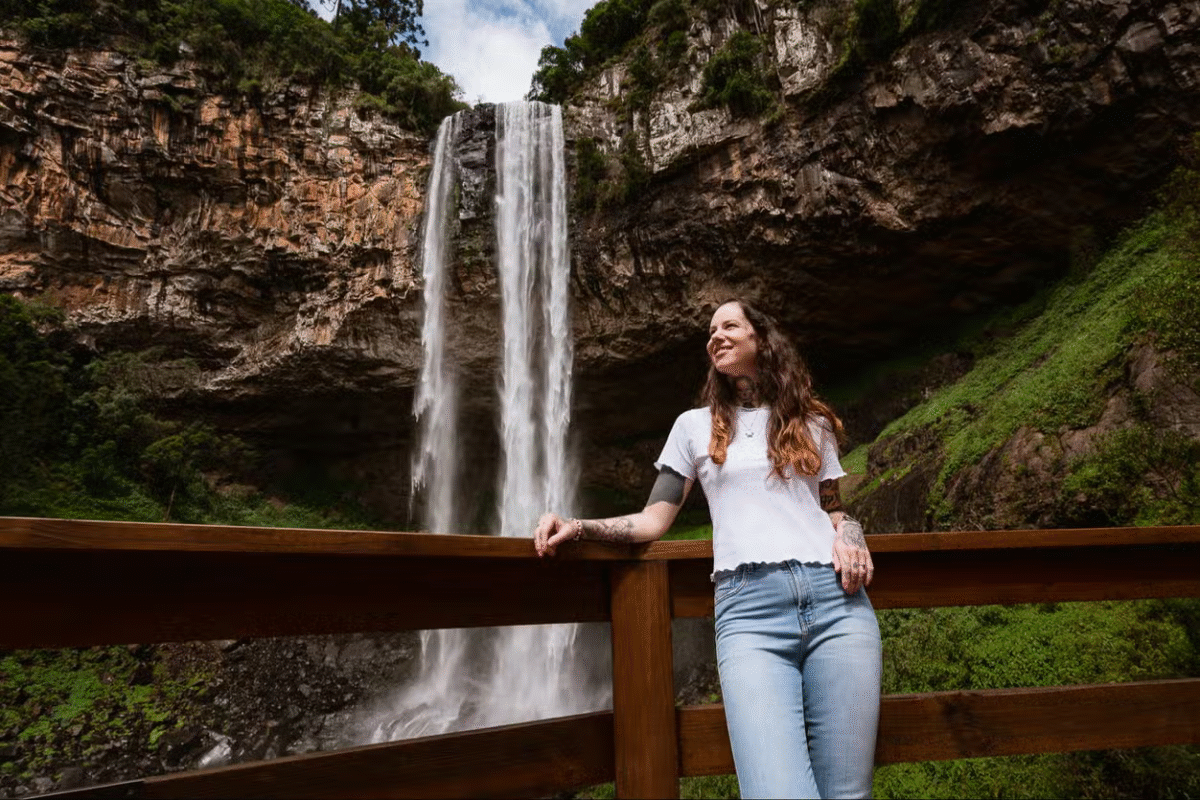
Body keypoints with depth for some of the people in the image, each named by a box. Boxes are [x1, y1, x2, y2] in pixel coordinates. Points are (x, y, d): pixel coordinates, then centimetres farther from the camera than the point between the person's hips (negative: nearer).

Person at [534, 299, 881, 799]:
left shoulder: (811, 423, 18)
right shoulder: (695, 425, 15)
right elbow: (654, 520, 11)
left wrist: (850, 533, -1)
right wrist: (578, 527, -4)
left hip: (836, 600, 2)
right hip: (747, 611, -2)